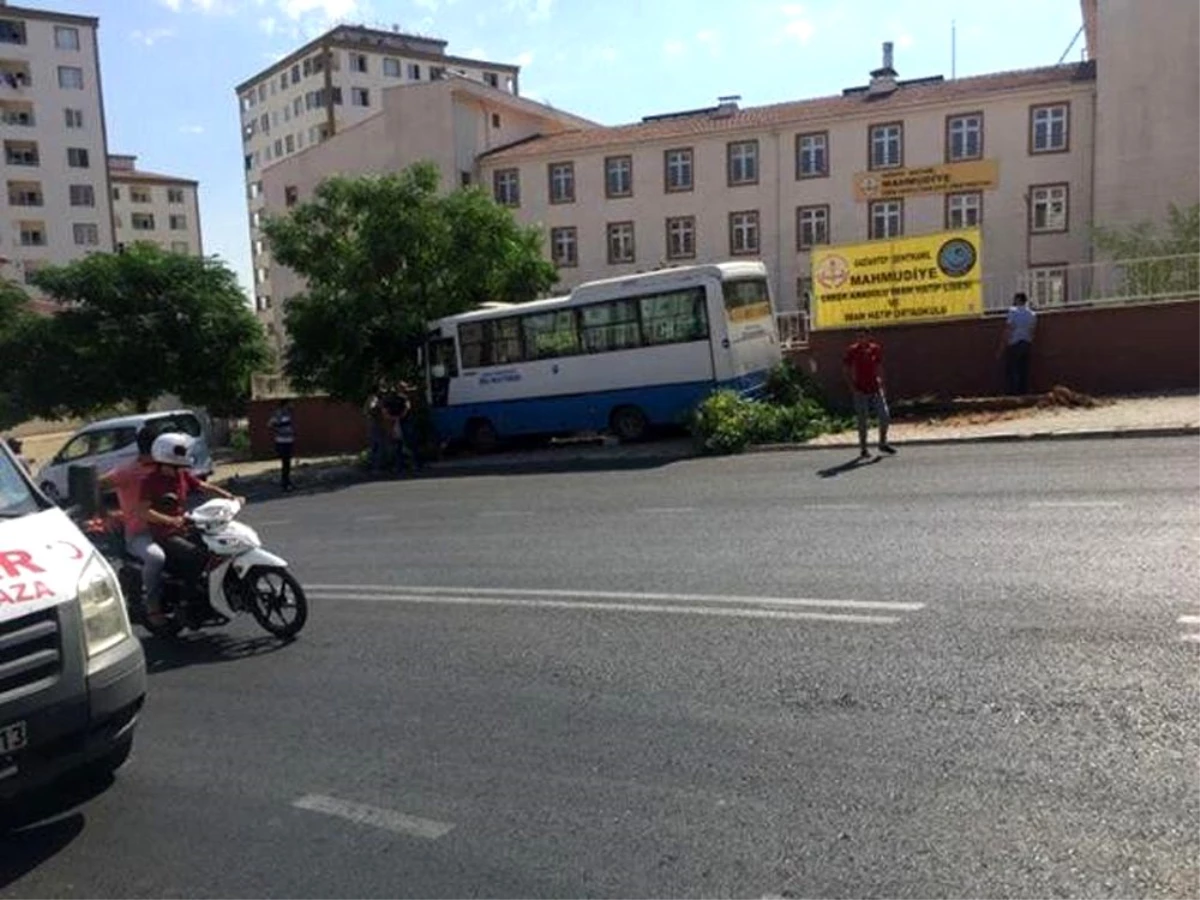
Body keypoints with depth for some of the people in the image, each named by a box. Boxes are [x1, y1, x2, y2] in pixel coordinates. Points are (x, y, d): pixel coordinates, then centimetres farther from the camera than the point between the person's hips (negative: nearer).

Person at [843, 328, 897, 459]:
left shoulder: (876, 349, 3)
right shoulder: (852, 351, -6)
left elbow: (879, 368, 14)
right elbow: (846, 370, -2)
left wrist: (881, 384, 8)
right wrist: (852, 387, -10)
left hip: (876, 388, 3)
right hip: (861, 391, -3)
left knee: (885, 416, 2)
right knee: (862, 421, 2)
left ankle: (883, 443, 21)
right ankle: (863, 449, 11)